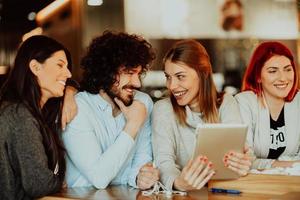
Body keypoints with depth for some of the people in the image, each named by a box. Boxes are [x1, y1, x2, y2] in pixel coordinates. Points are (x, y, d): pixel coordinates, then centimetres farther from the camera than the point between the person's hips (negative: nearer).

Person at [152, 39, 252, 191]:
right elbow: (164, 161, -15)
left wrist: (240, 164, -33)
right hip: (181, 193, -2)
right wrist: (178, 183, -36)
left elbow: (235, 150, -10)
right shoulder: (163, 109, -3)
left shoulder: (226, 103, 2)